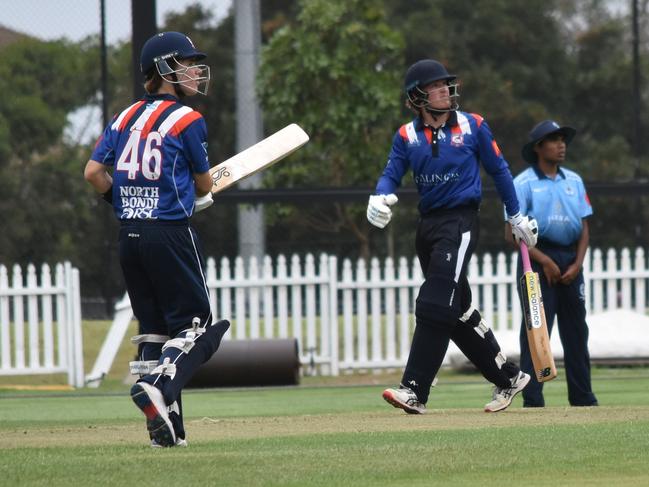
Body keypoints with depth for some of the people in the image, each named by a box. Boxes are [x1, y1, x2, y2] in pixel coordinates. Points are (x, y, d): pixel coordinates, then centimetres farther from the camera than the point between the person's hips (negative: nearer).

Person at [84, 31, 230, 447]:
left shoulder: (125, 118, 11)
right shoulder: (188, 120, -6)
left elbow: (93, 173, 6)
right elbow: (204, 185, 3)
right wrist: (201, 194, 25)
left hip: (129, 235, 6)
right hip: (171, 233, -6)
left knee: (153, 327, 11)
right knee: (194, 323, 0)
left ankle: (167, 427, 6)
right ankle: (158, 388, -24)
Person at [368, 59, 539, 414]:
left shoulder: (472, 126, 2)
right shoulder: (407, 135, 7)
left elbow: (498, 170, 9)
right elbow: (391, 175, -1)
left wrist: (516, 216, 12)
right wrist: (380, 198, -23)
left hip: (459, 221, -5)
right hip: (427, 224, 5)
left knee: (434, 306, -16)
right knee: (458, 310, 10)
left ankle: (415, 391, -21)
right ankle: (507, 378, 24)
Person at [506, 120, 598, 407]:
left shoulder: (574, 181, 13)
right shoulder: (524, 183, -4)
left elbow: (584, 227, 12)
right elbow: (512, 232, -9)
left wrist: (577, 264, -2)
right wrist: (544, 261, -14)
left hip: (570, 261, 5)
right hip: (537, 258, -5)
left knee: (576, 331, 7)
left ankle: (582, 397, 12)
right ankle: (532, 400, -8)